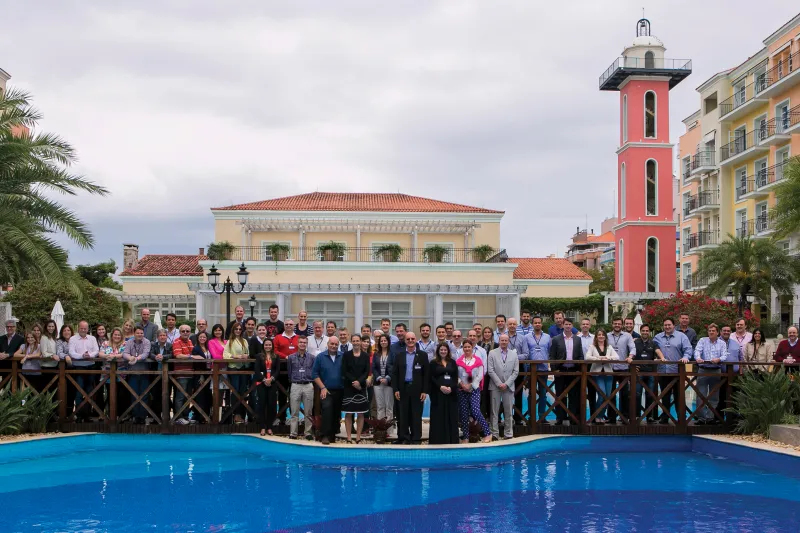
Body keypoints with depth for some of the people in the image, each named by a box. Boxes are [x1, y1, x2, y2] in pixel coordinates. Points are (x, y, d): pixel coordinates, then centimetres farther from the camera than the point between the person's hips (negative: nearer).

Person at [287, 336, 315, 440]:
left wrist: (311, 382, 6)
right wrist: (292, 381, 10)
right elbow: (289, 372, 11)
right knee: (294, 411, 0)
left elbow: (315, 372, 9)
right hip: (295, 386, 0)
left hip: (308, 386, 0)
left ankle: (308, 433, 9)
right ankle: (293, 433, 3)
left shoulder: (312, 358, 5)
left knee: (308, 412, 4)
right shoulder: (291, 358, 5)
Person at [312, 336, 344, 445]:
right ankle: (325, 435, -15)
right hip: (326, 391, -2)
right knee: (327, 409, -19)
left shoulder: (343, 357, 3)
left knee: (337, 413, 7)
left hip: (339, 391, 2)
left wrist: (346, 387, -2)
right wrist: (322, 388, -6)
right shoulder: (320, 357, 1)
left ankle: (333, 434, 18)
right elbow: (315, 374, 1)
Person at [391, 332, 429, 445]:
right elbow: (395, 374, 7)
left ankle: (416, 439, 7)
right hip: (403, 389, 2)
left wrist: (424, 391, -5)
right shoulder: (399, 356, 9)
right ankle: (405, 438, 11)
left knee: (416, 415, 1)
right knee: (403, 415, 4)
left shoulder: (422, 355, 4)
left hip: (417, 389, -2)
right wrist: (395, 390, -2)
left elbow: (426, 374, 1)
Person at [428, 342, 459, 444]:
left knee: (451, 416, 3)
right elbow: (432, 378, -3)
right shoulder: (434, 363, 5)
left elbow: (456, 377, 6)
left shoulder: (452, 363, 12)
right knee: (438, 416, -2)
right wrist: (441, 387, -16)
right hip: (438, 393, -2)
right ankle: (438, 439, 1)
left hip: (451, 393, 3)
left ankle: (451, 439, 8)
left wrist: (451, 387, -10)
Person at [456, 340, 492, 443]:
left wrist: (470, 385, -12)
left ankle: (487, 433, -5)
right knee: (464, 414, 4)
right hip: (462, 390, 3)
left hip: (474, 389, -3)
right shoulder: (458, 361, 7)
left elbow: (480, 376, -3)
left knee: (475, 411, -16)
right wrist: (462, 384, -13)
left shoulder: (478, 361, 2)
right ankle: (465, 437, 11)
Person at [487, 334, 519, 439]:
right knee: (494, 411, 0)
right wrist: (499, 383, -10)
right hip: (495, 386, -1)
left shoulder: (514, 354, 7)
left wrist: (506, 384, -7)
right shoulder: (492, 353, 2)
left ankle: (508, 433, 10)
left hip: (508, 386, 1)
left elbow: (516, 371, 3)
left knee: (509, 411, 4)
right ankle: (494, 433, 5)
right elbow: (490, 370, -3)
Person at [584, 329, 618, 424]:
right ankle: (597, 416, 1)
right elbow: (587, 357, -11)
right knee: (602, 394, -15)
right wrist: (599, 358, -17)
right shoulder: (592, 346, 4)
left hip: (608, 373, 4)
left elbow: (617, 357, 0)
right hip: (597, 373, -4)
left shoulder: (609, 347, 13)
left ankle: (601, 415, 18)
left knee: (607, 395, 2)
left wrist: (607, 357, -14)